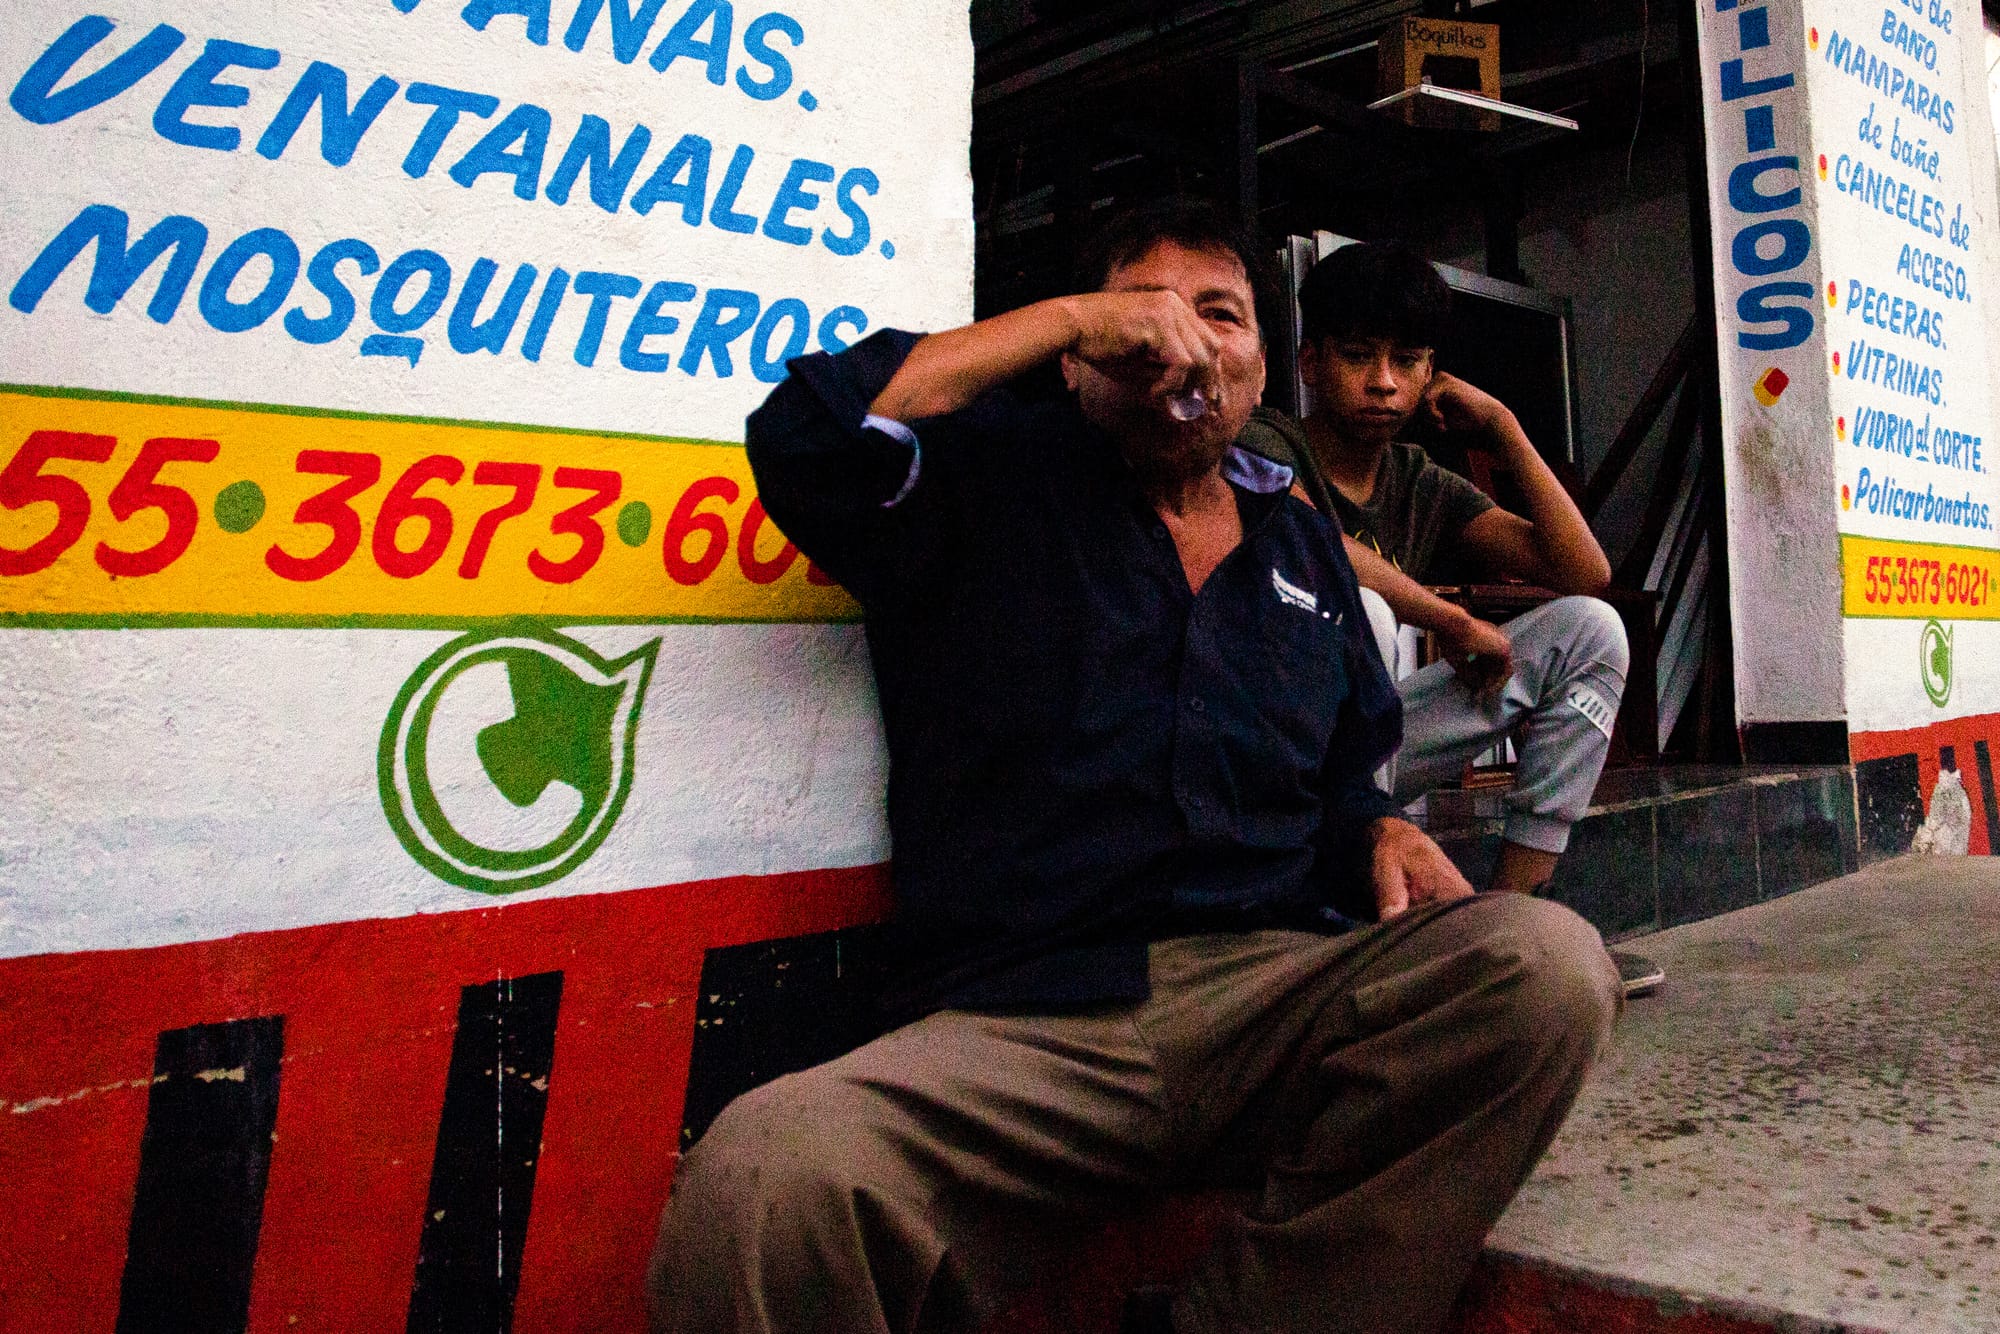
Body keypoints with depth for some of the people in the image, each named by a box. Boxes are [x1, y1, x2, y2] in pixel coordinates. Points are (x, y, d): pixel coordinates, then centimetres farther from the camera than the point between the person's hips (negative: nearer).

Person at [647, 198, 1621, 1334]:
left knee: (1549, 963, -27)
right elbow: (810, 432, -8)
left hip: (1277, 989, 5)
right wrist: (1069, 317, -4)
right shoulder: (992, 483, 11)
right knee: (764, 1186, -36)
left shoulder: (1304, 544, 25)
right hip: (1016, 1027, -4)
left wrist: (1384, 837, 7)